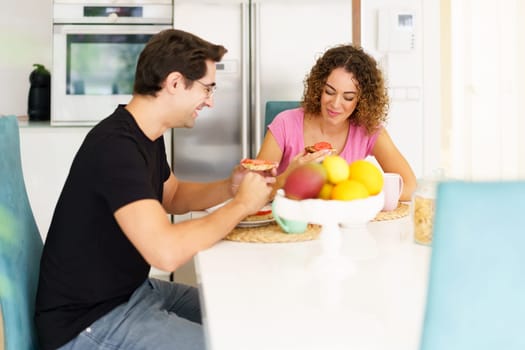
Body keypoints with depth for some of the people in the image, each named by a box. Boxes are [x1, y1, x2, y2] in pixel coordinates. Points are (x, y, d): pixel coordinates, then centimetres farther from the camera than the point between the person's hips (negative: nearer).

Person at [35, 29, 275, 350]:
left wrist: (229, 187, 0)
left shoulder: (147, 135, 3)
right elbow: (166, 252, -38)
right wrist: (242, 204, -22)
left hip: (133, 289, 10)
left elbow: (172, 197, 20)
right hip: (89, 322, -9)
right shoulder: (115, 145, -28)